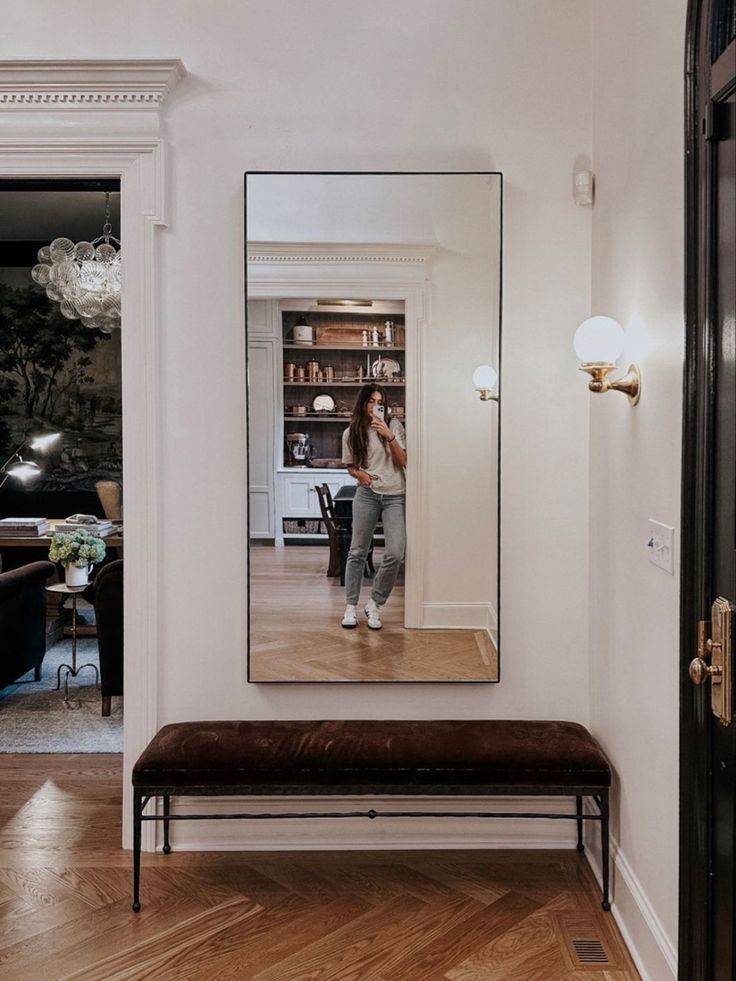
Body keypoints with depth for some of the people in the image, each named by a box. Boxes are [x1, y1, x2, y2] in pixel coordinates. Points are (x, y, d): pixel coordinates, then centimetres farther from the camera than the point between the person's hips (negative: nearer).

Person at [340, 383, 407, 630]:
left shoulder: (393, 425, 2)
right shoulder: (351, 433, 5)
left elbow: (403, 461, -2)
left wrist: (389, 436, -15)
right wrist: (359, 474, -7)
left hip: (395, 496, 0)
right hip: (367, 494, 1)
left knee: (395, 554, -10)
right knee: (358, 551, 3)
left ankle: (374, 604, 6)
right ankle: (351, 606, 15)